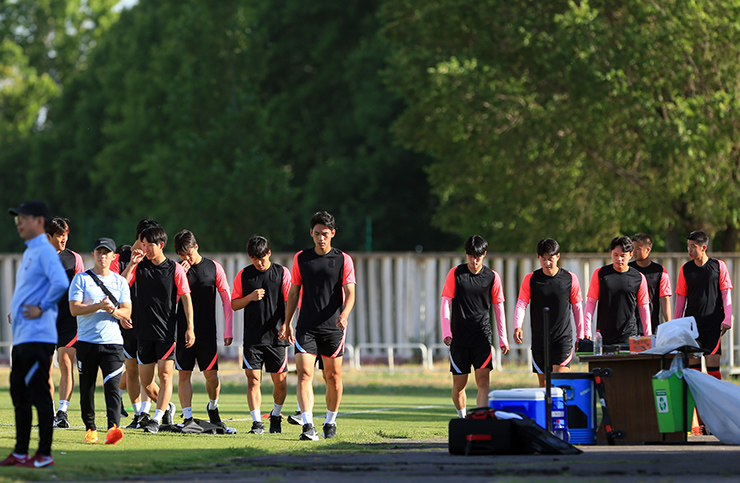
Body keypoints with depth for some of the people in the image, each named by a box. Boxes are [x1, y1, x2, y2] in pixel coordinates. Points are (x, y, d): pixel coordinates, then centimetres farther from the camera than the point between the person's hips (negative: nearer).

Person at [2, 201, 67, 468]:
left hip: (38, 337, -11)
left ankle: (44, 454, -5)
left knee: (39, 394, -8)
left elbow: (60, 283, -29)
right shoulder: (29, 253, 19)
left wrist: (42, 308, -19)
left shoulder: (45, 252, -13)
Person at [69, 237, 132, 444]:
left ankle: (113, 428, -26)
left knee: (112, 387, -14)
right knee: (87, 388, 5)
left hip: (113, 343, 0)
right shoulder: (81, 279, 5)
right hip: (87, 342, 0)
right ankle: (90, 428, 19)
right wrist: (99, 306, -19)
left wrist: (112, 310, -16)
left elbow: (126, 312, 5)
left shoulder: (120, 282, 12)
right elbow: (74, 309, -7)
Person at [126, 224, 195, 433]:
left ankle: (157, 419, -9)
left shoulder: (175, 269, -3)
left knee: (165, 375, -11)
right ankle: (167, 407, 29)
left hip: (167, 331, -4)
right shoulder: (140, 266, 5)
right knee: (145, 381, 5)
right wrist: (131, 265, -14)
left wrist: (190, 328, -7)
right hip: (144, 330, 4)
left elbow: (185, 297, -2)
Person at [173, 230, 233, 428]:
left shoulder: (214, 268, 2)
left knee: (211, 375, -3)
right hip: (183, 331, 1)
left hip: (207, 332, -1)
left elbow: (227, 300, 6)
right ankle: (188, 418, 2)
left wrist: (228, 331, 2)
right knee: (184, 374, -3)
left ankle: (213, 408, 24)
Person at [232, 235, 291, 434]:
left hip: (276, 336, -1)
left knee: (280, 380, 3)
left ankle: (276, 416, 25)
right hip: (252, 337, 1)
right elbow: (234, 304, 10)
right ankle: (257, 422, -5)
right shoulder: (243, 275, 7)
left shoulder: (282, 273, 2)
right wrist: (250, 297, -9)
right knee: (253, 379, -7)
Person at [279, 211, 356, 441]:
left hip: (333, 327, -1)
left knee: (333, 376, 6)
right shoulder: (301, 258, 7)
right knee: (304, 374, -13)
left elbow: (349, 292, -5)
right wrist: (286, 323, 12)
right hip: (306, 327, 1)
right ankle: (308, 426, -20)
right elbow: (293, 293, 14)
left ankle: (330, 422, 24)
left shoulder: (343, 260, 1)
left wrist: (344, 314, -24)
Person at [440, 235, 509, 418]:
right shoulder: (455, 273, 1)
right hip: (459, 337, 0)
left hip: (482, 335, 0)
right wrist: (446, 332, -11)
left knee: (483, 380, -15)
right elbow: (445, 304, 0)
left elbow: (498, 307, 10)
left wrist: (503, 338, 7)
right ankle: (463, 419, 25)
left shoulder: (492, 277, 3)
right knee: (459, 384, 5)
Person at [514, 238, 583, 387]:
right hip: (539, 340, 2)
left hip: (563, 339, -2)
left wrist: (580, 336, 9)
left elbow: (577, 308, 8)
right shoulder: (530, 279, 1)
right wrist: (517, 327, -21)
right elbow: (521, 304, -2)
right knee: (543, 382, 7)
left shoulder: (570, 278, 0)